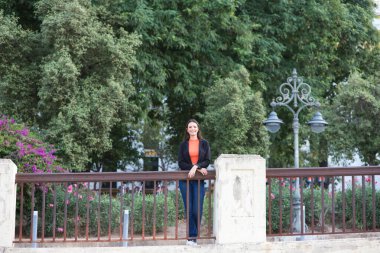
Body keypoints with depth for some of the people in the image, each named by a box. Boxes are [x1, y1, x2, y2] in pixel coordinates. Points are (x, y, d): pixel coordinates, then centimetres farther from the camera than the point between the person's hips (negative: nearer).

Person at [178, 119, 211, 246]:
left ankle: (192, 237, 6)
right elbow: (181, 163, 2)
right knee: (189, 209, -3)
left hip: (199, 180, -1)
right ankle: (192, 236, 1)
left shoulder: (204, 143, 10)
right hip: (185, 180, 1)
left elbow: (207, 161, 3)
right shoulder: (183, 145, 11)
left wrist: (196, 167, -15)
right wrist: (199, 168, -9)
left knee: (197, 210, -7)